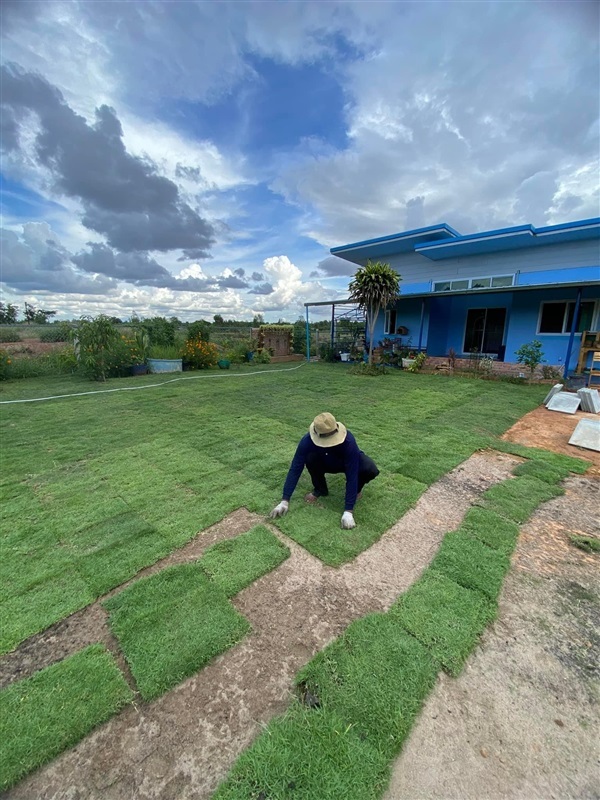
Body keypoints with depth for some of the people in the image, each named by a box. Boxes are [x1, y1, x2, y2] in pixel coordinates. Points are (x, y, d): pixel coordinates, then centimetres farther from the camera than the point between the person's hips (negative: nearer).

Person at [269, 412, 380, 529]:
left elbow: (352, 476, -40)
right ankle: (320, 490, -4)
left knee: (371, 470, -33)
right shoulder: (307, 440, -34)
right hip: (326, 463, 2)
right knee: (311, 457, -32)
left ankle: (356, 488, 1)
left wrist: (348, 511, -43)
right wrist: (285, 501, -34)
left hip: (349, 462, -2)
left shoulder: (348, 442, -41)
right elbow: (295, 469, -30)